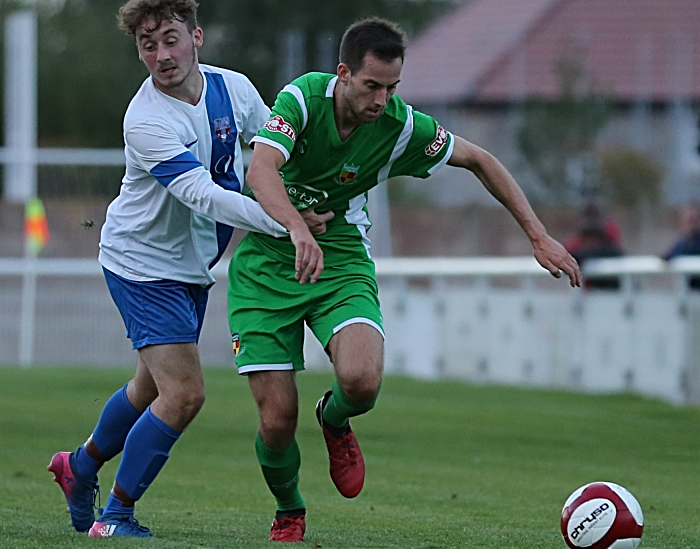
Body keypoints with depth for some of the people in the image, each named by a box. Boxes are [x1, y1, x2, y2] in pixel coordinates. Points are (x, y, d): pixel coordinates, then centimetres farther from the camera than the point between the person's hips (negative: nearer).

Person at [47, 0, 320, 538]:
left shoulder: (233, 88, -7)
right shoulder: (146, 121, -29)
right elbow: (203, 195, -36)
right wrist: (282, 221, -43)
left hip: (194, 264, 7)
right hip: (144, 264, -7)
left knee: (153, 388, 20)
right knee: (184, 393, -15)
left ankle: (81, 466, 44)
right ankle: (117, 514, -1)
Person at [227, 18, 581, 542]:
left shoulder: (401, 126, -12)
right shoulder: (303, 97, -19)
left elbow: (478, 159, 4)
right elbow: (261, 170, -35)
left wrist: (540, 236, -1)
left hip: (342, 262, 1)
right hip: (267, 263, -1)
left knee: (362, 380, -28)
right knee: (278, 420, -8)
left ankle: (335, 421, 11)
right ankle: (289, 512, 26)